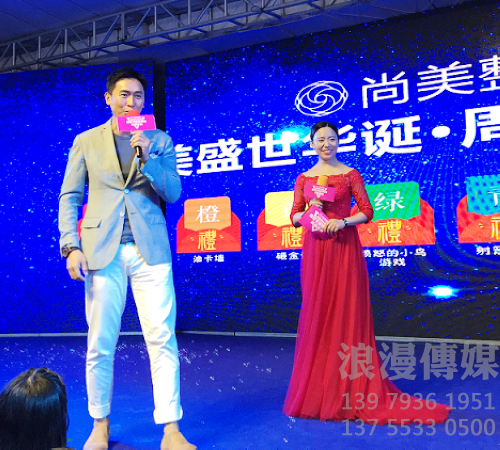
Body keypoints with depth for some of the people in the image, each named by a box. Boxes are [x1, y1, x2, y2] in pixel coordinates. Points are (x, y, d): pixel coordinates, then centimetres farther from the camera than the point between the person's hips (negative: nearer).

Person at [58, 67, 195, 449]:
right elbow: (69, 198, 8)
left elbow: (173, 193, 3)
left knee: (162, 339, -3)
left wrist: (147, 158, -12)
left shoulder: (160, 141, 10)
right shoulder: (86, 141, 10)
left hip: (150, 250, 0)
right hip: (103, 252, 0)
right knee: (100, 343, 6)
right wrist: (71, 246, -4)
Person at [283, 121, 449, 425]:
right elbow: (294, 217, 10)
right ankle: (317, 388, 17)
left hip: (344, 248, -3)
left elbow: (367, 211, -1)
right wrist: (308, 210, -10)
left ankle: (349, 387, 11)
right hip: (315, 250, 3)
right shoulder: (304, 178, 10)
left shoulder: (350, 174, 2)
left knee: (347, 312, -1)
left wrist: (343, 221, -17)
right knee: (316, 313, 5)